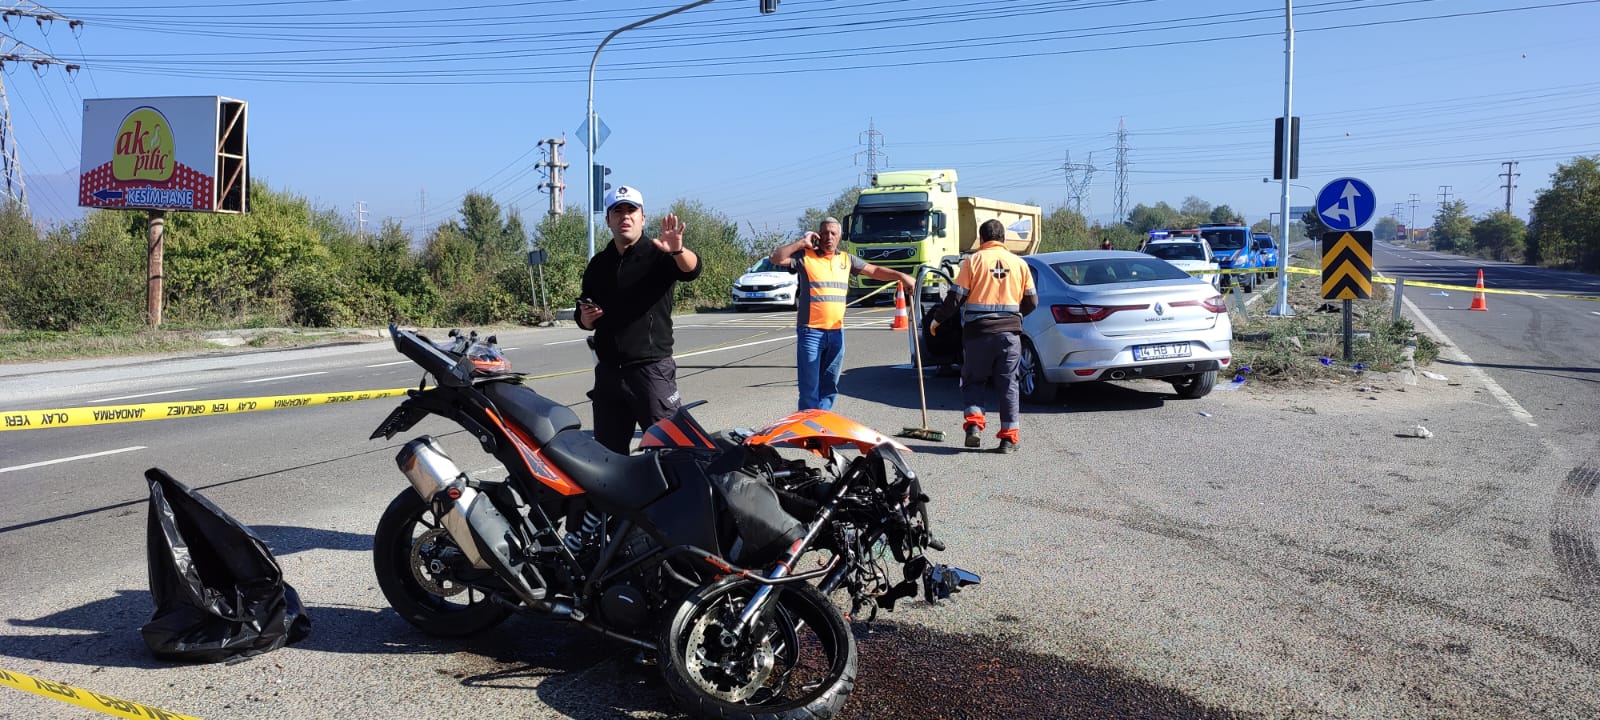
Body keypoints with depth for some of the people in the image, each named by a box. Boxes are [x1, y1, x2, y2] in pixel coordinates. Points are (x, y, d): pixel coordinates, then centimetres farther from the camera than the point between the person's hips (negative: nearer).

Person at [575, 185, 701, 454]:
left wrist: (678, 250, -45)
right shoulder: (598, 264, 14)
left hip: (651, 369, -6)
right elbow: (585, 320, 22)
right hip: (608, 370, 6)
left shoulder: (658, 254, -2)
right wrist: (586, 318, -2)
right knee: (607, 450, 12)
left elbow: (692, 269, -23)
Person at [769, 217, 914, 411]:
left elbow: (874, 271, 17)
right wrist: (802, 243, -10)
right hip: (810, 332, -5)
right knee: (810, 388, -4)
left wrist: (901, 276, 6)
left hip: (836, 332, 5)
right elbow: (775, 258, -12)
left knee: (829, 388, 11)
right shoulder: (805, 256, -2)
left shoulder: (846, 259, 13)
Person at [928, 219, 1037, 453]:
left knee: (973, 380, 12)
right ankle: (1009, 436, 7)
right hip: (1010, 331, 2)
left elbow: (955, 297, -6)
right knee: (1008, 383, 8)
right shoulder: (1019, 263, 7)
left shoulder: (973, 260, -2)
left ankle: (974, 422, -6)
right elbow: (1032, 301, 9)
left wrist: (938, 319, 8)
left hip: (978, 331, -2)